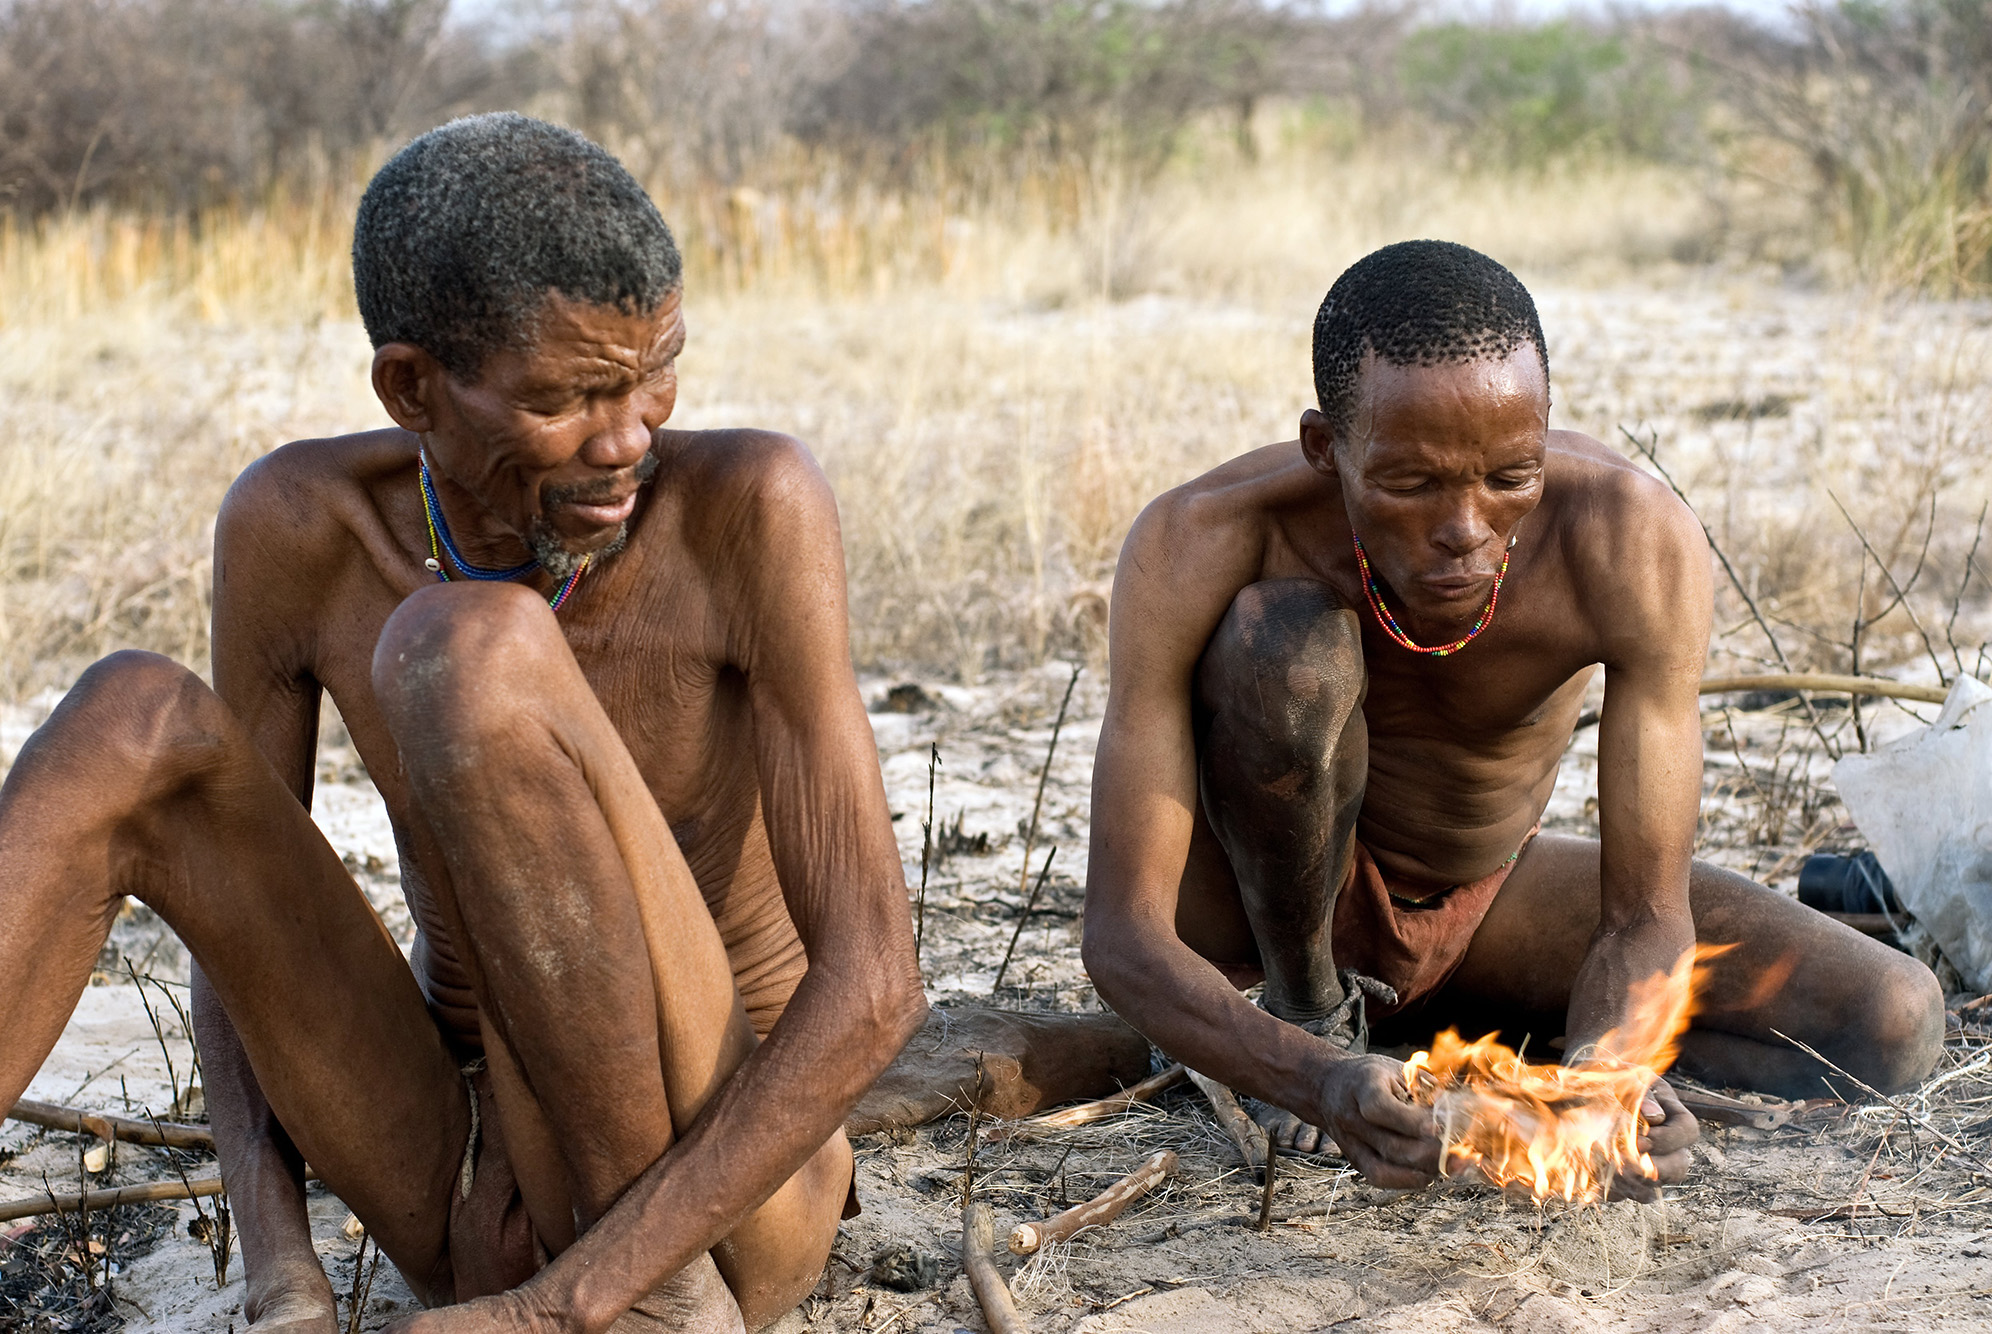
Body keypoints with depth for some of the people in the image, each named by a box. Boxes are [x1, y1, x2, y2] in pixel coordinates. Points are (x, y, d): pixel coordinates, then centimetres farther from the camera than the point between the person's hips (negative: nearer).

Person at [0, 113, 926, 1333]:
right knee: (137, 727, -19)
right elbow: (235, 922, 0)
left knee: (471, 651, -29)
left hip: (721, 1184, -4)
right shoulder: (298, 529, -9)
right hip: (454, 1192, 4)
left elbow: (874, 983, -23)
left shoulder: (751, 504, -20)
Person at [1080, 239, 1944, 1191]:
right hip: (1261, 910, -3)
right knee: (1286, 642, -35)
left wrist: (1598, 1075, -49)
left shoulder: (1633, 547, -30)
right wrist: (1320, 1080, -53)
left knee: (1894, 1026, -14)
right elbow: (1121, 935, -34)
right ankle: (1303, 1006, -10)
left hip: (1490, 901, 3)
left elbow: (1644, 918, -26)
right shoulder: (1202, 548, -33)